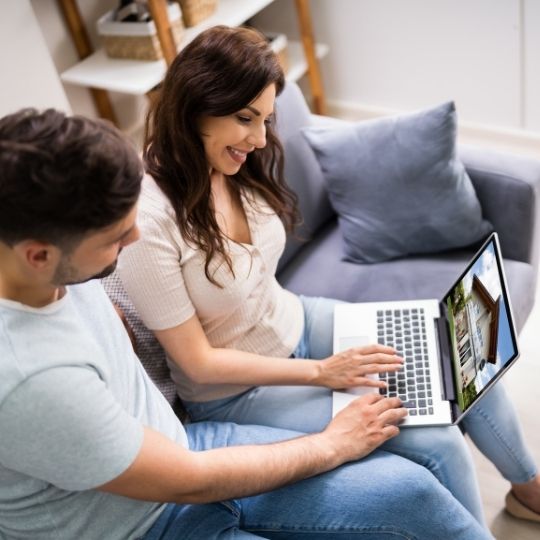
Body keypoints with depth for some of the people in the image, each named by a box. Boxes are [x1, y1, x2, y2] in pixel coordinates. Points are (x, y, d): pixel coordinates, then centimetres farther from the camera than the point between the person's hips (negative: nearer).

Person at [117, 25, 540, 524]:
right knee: (437, 443, -16)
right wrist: (320, 372, -19)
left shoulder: (234, 170, -9)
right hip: (238, 391, -7)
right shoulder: (147, 221, -30)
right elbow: (197, 362, -22)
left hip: (297, 325, 7)